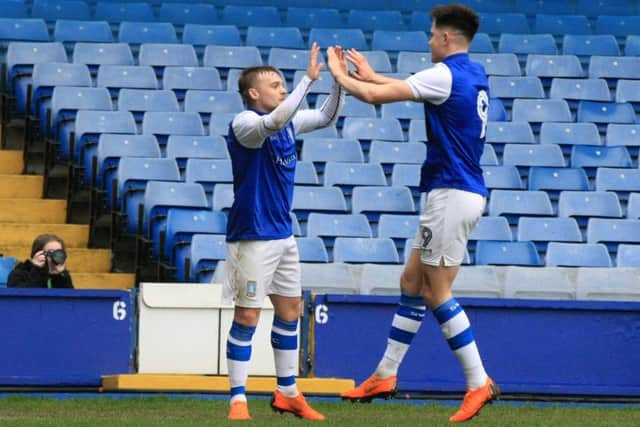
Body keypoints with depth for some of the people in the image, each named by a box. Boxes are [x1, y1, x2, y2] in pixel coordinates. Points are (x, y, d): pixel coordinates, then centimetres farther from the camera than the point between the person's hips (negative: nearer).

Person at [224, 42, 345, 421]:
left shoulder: (287, 122, 8)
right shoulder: (244, 123, -15)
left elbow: (327, 117, 18)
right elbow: (275, 120, -35)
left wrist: (340, 80, 1)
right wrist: (309, 78, -34)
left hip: (283, 235, 8)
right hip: (252, 237, -8)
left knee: (290, 311, 12)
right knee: (247, 316, -5)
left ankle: (287, 393, 21)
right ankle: (238, 399, -1)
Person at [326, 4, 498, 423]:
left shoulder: (446, 75, -16)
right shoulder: (474, 74, 12)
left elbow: (375, 95, -14)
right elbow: (408, 87, 29)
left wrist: (340, 75, 3)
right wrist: (371, 74, 29)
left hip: (452, 194, -10)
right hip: (467, 190, 10)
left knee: (437, 293, -5)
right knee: (413, 282, 14)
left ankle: (479, 382, -7)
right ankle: (386, 376, 19)